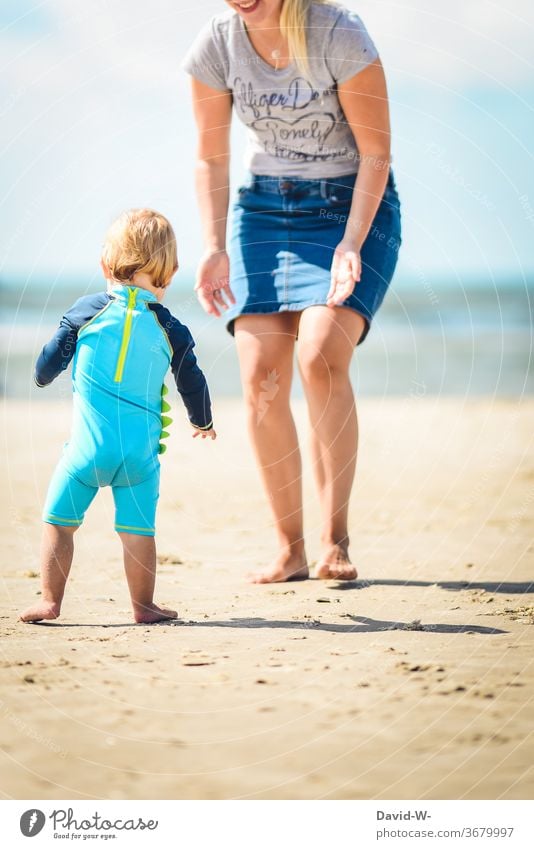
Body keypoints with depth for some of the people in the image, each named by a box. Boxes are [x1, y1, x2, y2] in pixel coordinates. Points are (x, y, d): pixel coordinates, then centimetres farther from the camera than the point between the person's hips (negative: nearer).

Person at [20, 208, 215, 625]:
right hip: (142, 447, 1)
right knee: (138, 528, 5)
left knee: (58, 520, 9)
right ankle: (143, 605, 8)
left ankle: (49, 601, 8)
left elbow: (49, 363, 6)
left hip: (88, 445, -1)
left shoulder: (86, 310, 1)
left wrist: (42, 376, 31)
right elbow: (193, 384, 13)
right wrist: (203, 422, 33)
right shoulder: (170, 329, 3)